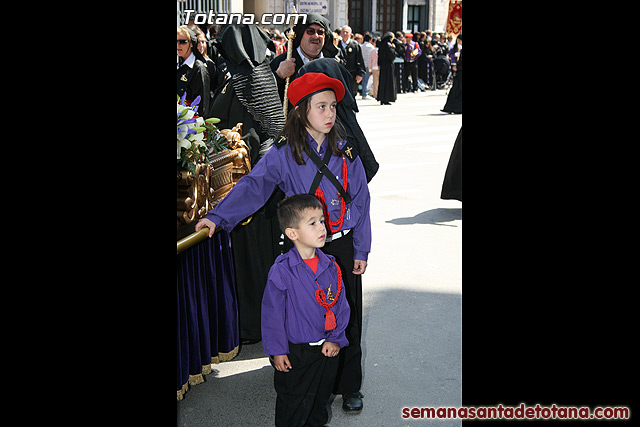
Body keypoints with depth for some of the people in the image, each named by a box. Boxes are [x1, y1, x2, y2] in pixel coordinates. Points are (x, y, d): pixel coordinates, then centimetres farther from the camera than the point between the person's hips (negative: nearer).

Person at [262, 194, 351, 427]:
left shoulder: (330, 266, -4)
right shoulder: (282, 270, -19)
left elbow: (341, 304, 3)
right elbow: (272, 312, -14)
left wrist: (336, 339, -2)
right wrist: (277, 350, -11)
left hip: (327, 349, 5)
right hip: (296, 353, -5)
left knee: (321, 397, 24)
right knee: (294, 406, 9)